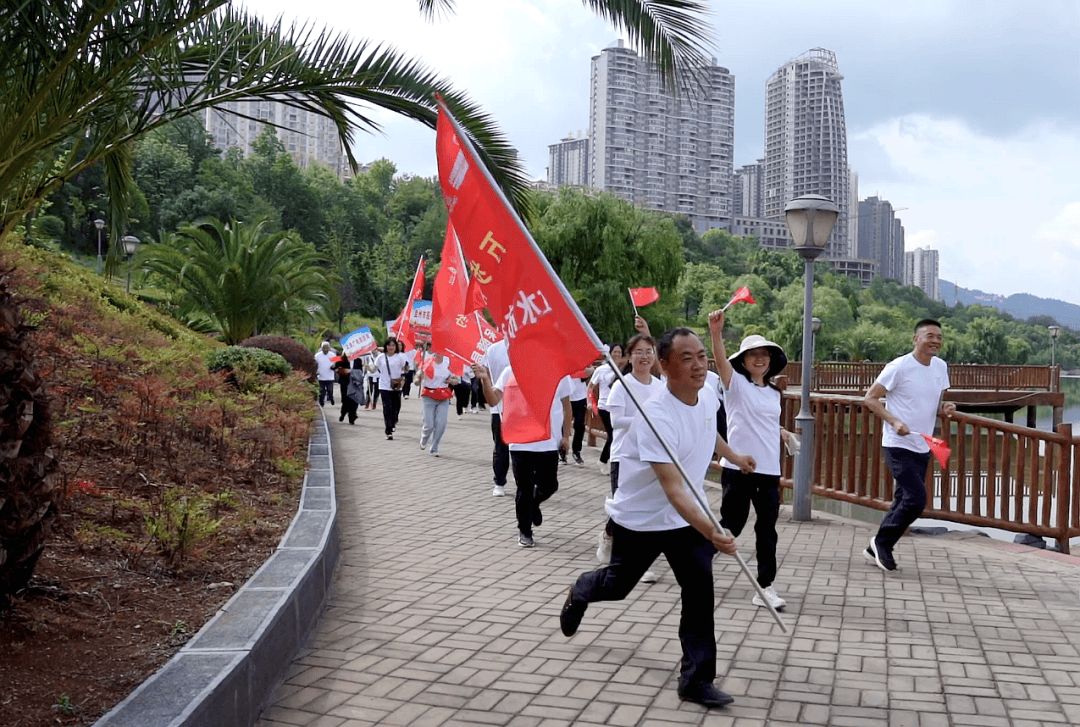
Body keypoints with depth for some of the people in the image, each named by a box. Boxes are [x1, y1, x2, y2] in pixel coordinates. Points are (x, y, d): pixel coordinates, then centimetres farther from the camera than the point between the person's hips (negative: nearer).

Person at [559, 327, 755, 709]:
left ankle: (696, 679, 1)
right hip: (640, 517, -5)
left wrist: (733, 456, 28)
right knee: (618, 585, 15)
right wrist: (711, 533, -49)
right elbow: (673, 489, -40)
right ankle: (581, 592, 50)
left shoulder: (708, 395, -8)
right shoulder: (656, 417, -33)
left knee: (700, 588, -9)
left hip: (688, 515, 5)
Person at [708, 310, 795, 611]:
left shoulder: (773, 393, 15)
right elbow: (721, 359, -24)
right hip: (737, 466, -5)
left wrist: (780, 432, 15)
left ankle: (765, 587, 10)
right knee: (732, 524, 1)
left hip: (768, 470, 5)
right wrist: (716, 332, -39)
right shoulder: (736, 384, -3)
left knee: (767, 528, 4)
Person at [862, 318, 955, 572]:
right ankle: (883, 542, 5)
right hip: (898, 445, -8)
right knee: (917, 498, -15)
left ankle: (876, 549, 23)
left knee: (905, 500, 10)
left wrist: (945, 408, -4)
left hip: (922, 447, 8)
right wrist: (894, 421, -22)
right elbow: (870, 398, -10)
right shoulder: (899, 367, -12)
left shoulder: (941, 367, 9)